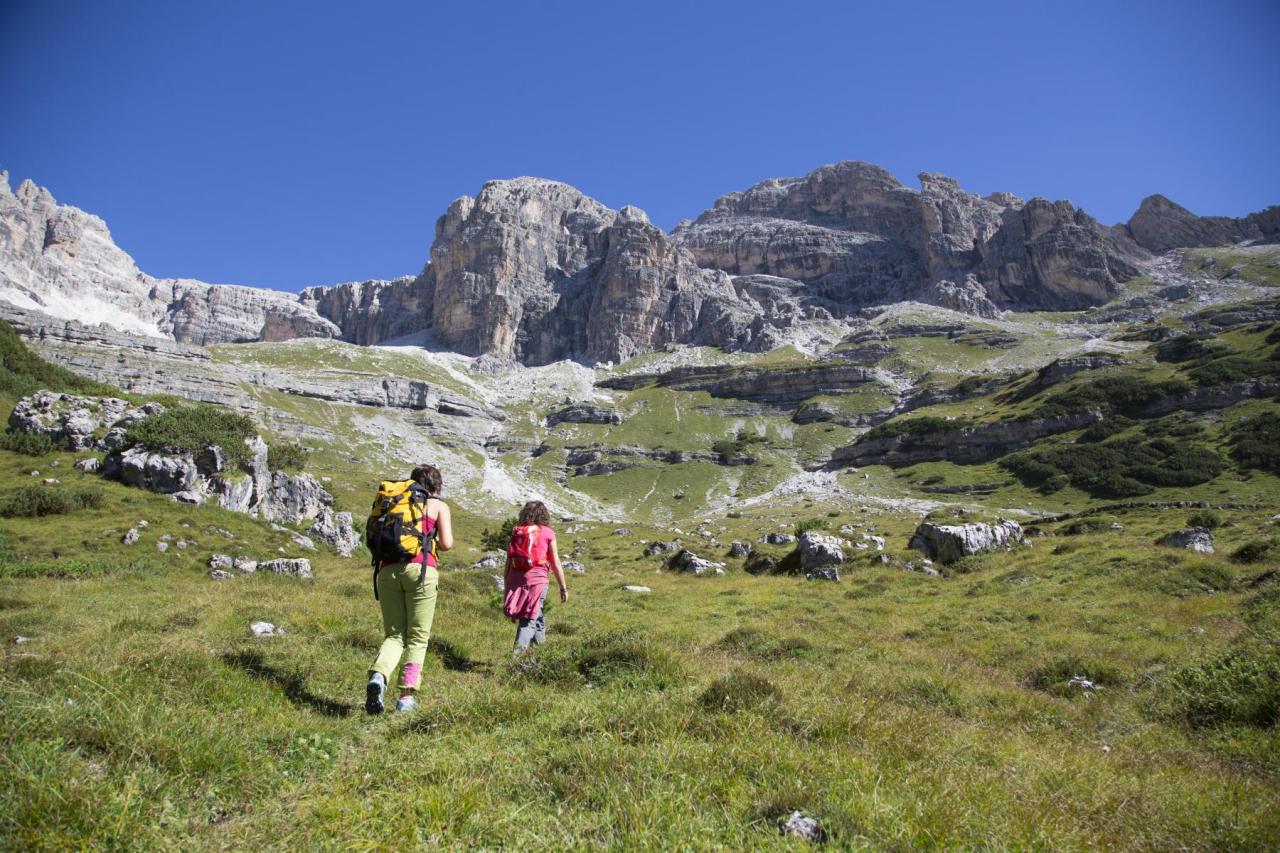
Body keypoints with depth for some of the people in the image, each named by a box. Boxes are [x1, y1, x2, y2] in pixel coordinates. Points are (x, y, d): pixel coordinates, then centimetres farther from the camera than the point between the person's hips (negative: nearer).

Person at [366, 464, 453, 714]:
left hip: (388, 569, 3)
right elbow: (446, 543, 2)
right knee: (418, 637, 7)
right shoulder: (439, 506, 13)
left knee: (394, 635, 10)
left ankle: (378, 677, -16)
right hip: (420, 568, -3)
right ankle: (407, 695, 0)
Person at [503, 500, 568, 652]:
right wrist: (563, 588, 10)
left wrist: (506, 590, 15)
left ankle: (539, 639, 35)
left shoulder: (515, 532, 10)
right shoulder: (547, 533, 3)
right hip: (537, 579, -4)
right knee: (529, 618, 0)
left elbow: (508, 563, 8)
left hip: (515, 579, 4)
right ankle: (520, 647, -16)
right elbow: (556, 564, 2)